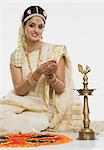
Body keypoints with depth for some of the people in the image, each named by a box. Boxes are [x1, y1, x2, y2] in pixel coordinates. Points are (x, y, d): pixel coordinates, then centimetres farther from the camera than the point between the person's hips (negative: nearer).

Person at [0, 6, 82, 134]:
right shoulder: (16, 56, 2)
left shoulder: (56, 51, -4)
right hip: (24, 105, 3)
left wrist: (50, 75, -25)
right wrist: (38, 73, -22)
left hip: (48, 108, -3)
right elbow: (18, 90, -7)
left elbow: (61, 89, -4)